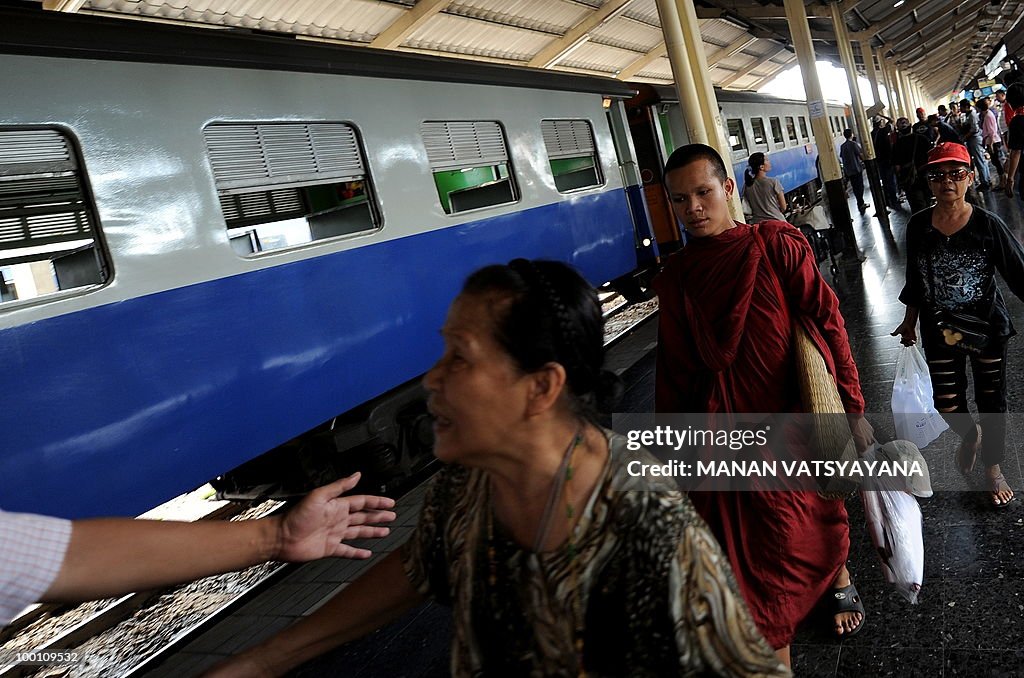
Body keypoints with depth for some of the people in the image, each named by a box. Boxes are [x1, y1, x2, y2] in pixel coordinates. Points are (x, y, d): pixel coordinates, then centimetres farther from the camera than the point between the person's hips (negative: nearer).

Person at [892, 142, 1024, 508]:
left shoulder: (988, 225, -14)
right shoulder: (918, 226, -7)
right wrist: (910, 322, 12)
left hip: (987, 327, -2)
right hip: (940, 330, 2)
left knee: (991, 400, 11)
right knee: (947, 404, 6)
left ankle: (993, 467, 36)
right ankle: (970, 434, 44)